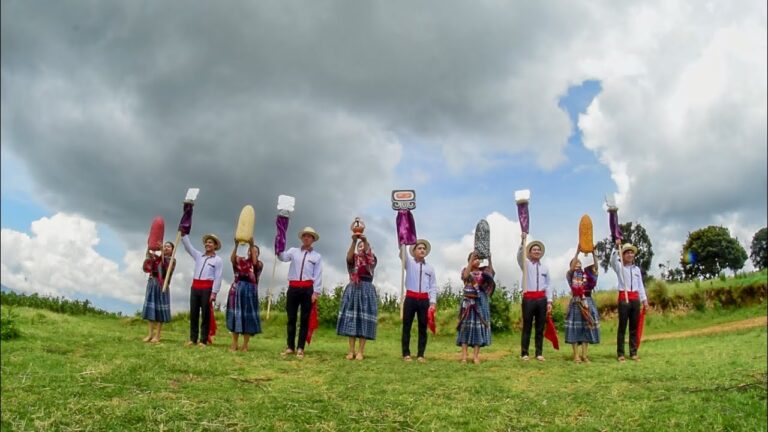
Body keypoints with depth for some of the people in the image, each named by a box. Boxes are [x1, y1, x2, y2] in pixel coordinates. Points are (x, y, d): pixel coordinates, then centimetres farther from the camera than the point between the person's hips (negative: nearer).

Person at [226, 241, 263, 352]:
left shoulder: (259, 264, 6)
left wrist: (252, 245, -19)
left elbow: (254, 263, -17)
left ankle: (245, 345, 7)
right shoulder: (241, 261, 9)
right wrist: (236, 245, -22)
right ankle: (234, 344, 13)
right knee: (236, 316, 5)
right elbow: (232, 259, -11)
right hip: (237, 290, 2)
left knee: (248, 316, 0)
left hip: (250, 291, -1)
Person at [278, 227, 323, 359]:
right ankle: (290, 347, 10)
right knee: (291, 318, 3)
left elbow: (318, 275, 3)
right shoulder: (294, 251, 12)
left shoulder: (317, 256, 10)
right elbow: (283, 257, -7)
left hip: (307, 289, -1)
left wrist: (316, 292, -5)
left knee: (305, 319, 2)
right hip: (293, 288, 1)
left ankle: (300, 348, 6)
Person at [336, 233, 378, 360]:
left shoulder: (372, 260, 9)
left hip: (367, 290, -1)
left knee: (364, 320, -5)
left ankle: (360, 351, -3)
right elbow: (349, 257, -14)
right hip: (353, 290, 1)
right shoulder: (354, 259, 10)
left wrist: (365, 241, -31)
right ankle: (351, 350, 1)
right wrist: (354, 241, -28)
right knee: (351, 320, -2)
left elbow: (368, 255, -15)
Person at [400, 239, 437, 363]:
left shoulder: (430, 268, 12)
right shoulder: (409, 263, 7)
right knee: (406, 327, 0)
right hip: (410, 298, -2)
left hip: (424, 300, 2)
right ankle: (406, 354, 5)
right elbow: (402, 254, -12)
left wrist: (433, 302, -1)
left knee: (423, 328, 3)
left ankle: (420, 355, 9)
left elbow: (433, 286, 9)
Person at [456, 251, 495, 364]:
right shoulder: (465, 270, 4)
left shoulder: (483, 271, 9)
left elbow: (491, 274, -10)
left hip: (481, 302, 2)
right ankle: (464, 356, -3)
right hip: (469, 301, -2)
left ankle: (476, 356, 3)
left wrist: (489, 260, -17)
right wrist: (471, 259, -20)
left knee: (479, 326, -1)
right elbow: (465, 276, -18)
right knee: (467, 326, -3)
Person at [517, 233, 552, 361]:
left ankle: (539, 353, 12)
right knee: (527, 326, -2)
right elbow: (519, 255, -16)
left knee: (540, 327, 5)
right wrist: (523, 241, -31)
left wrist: (549, 301, 4)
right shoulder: (526, 264, 6)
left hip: (542, 299, 3)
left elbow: (548, 286, 13)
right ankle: (524, 353, 2)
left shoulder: (545, 268, 15)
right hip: (529, 298, -3)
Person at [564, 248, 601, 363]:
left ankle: (584, 355, 10)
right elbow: (572, 268, -16)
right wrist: (577, 252, -20)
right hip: (576, 302, -4)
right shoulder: (570, 274, 4)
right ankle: (576, 355, 1)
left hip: (588, 301, 4)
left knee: (587, 327, 4)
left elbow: (595, 266, -1)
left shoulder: (587, 273, 13)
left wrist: (593, 253, -13)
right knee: (575, 328, -3)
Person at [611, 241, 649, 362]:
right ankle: (620, 354, -1)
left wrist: (644, 299, 11)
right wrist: (617, 247, -32)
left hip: (635, 299, 5)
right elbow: (613, 260, -21)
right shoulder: (619, 267, 2)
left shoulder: (637, 269, 16)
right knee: (622, 327, -3)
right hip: (623, 298, -4)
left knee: (634, 327, 7)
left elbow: (640, 285, 17)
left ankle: (633, 353, 13)